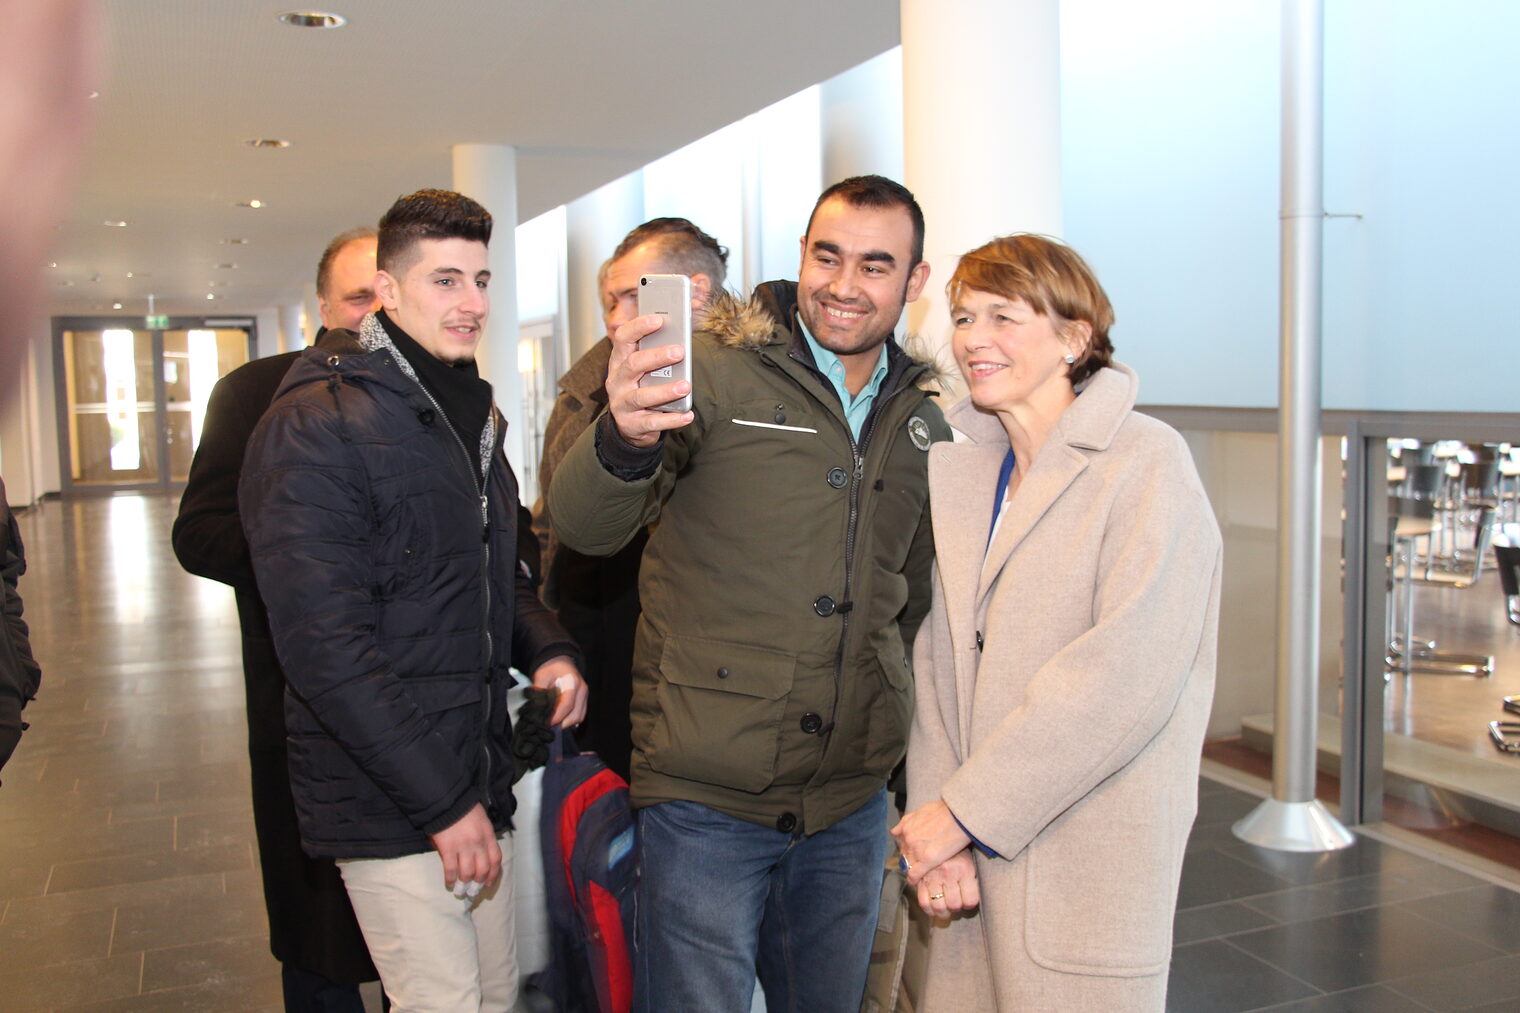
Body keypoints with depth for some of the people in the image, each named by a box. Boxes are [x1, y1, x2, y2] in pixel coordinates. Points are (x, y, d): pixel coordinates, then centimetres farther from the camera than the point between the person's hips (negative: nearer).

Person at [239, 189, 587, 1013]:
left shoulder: (471, 413, 12)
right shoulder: (316, 425, -16)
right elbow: (325, 647, -21)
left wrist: (546, 649, 1)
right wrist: (443, 801, -20)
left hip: (478, 784, 8)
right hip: (390, 806, -8)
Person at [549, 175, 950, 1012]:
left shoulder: (922, 423, 7)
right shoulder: (714, 372, -8)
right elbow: (581, 527, -19)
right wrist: (625, 440, -40)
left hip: (851, 798, 5)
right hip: (707, 796, -4)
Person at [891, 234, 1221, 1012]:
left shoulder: (1147, 463, -10)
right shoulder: (960, 467, 9)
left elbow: (1127, 672, -19)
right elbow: (938, 659, 5)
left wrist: (964, 810, -17)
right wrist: (935, 818, -7)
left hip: (1089, 860, -5)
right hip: (974, 850, 5)